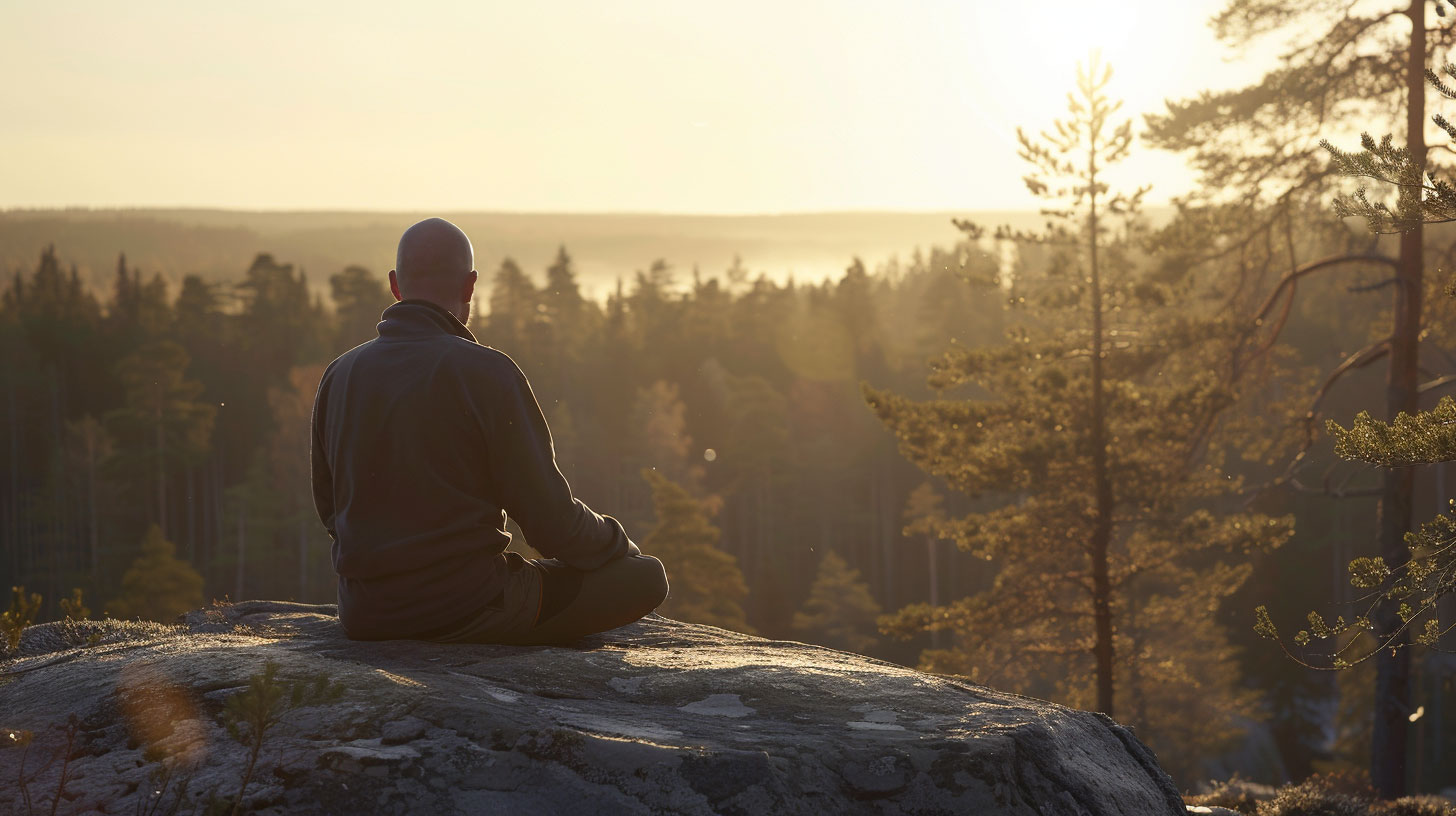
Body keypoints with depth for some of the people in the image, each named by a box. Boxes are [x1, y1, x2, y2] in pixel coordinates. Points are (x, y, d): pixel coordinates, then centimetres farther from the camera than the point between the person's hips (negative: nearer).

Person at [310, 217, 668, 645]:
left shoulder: (339, 373, 4)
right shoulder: (487, 373, -15)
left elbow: (328, 507, 15)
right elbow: (552, 522, -12)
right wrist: (619, 543, 8)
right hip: (465, 611, -7)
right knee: (646, 577, 2)